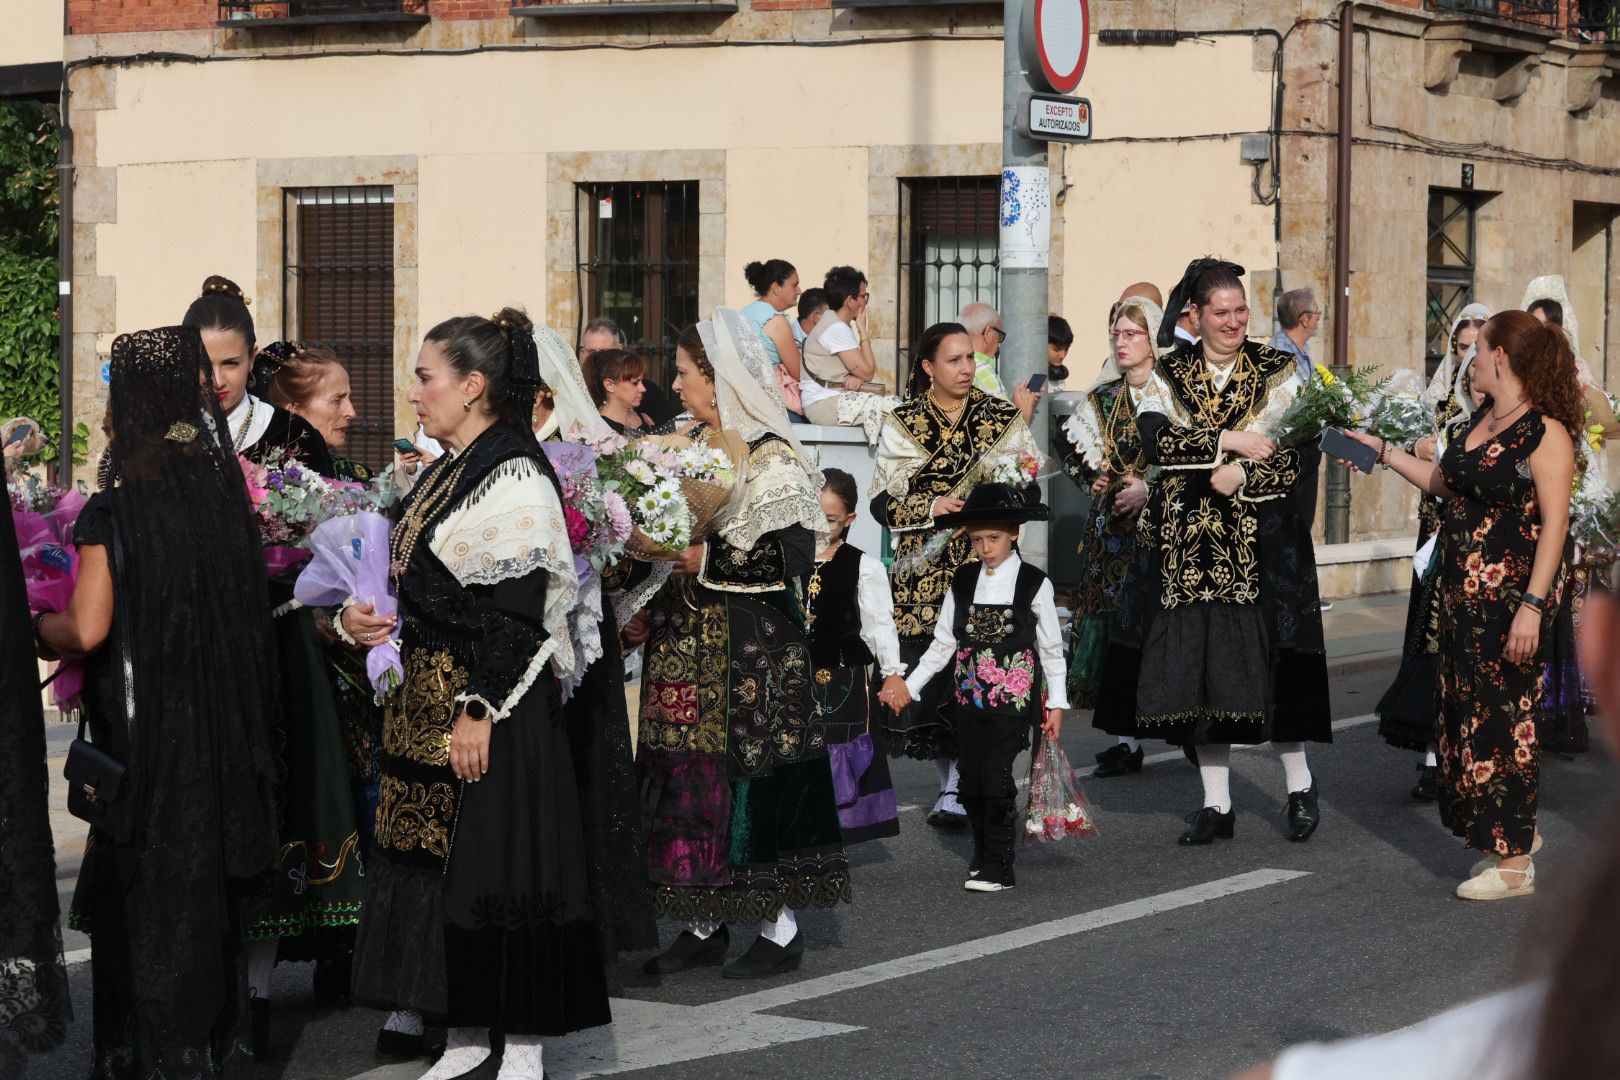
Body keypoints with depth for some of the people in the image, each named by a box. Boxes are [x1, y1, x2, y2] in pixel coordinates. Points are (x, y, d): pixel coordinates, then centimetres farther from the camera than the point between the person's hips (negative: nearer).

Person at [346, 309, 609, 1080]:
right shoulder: (444, 472, 13)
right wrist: (369, 620, 5)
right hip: (428, 695, 9)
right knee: (433, 860, 11)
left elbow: (516, 612, -19)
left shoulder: (514, 479, -15)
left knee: (496, 864, -3)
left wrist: (479, 710, -21)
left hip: (492, 704, -9)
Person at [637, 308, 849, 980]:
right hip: (685, 644, 7)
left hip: (750, 650, -7)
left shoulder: (770, 458, -12)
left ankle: (780, 930, 7)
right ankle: (704, 926, 15)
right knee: (687, 776, 7)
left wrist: (704, 560, -19)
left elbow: (793, 557, -19)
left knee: (751, 780, -3)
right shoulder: (689, 446, 12)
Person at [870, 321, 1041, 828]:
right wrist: (935, 506, -12)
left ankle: (958, 789, -6)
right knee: (932, 671, -5)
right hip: (925, 572, 0)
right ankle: (953, 779, 8)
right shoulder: (902, 425, 7)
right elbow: (882, 503, 3)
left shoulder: (1005, 418, 9)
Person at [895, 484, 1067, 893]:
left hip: (1012, 700, -4)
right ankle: (983, 855, 22)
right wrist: (909, 685, 5)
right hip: (969, 699, 4)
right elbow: (942, 644, 10)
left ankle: (999, 867, -2)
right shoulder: (963, 583, 6)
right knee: (971, 781, 8)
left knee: (997, 778, -9)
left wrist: (1056, 703, 0)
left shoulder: (1034, 584, -4)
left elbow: (1052, 649, 0)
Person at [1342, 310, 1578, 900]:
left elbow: (1555, 523, -18)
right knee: (1466, 712, 12)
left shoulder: (1545, 431, -15)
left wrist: (1533, 605, -23)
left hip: (1510, 595, -8)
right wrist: (1381, 451, 28)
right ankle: (1509, 833, 26)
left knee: (1503, 716, -3)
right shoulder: (1481, 419, 11)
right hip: (1463, 591, 8)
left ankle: (1514, 863, 5)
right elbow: (1442, 481, 26)